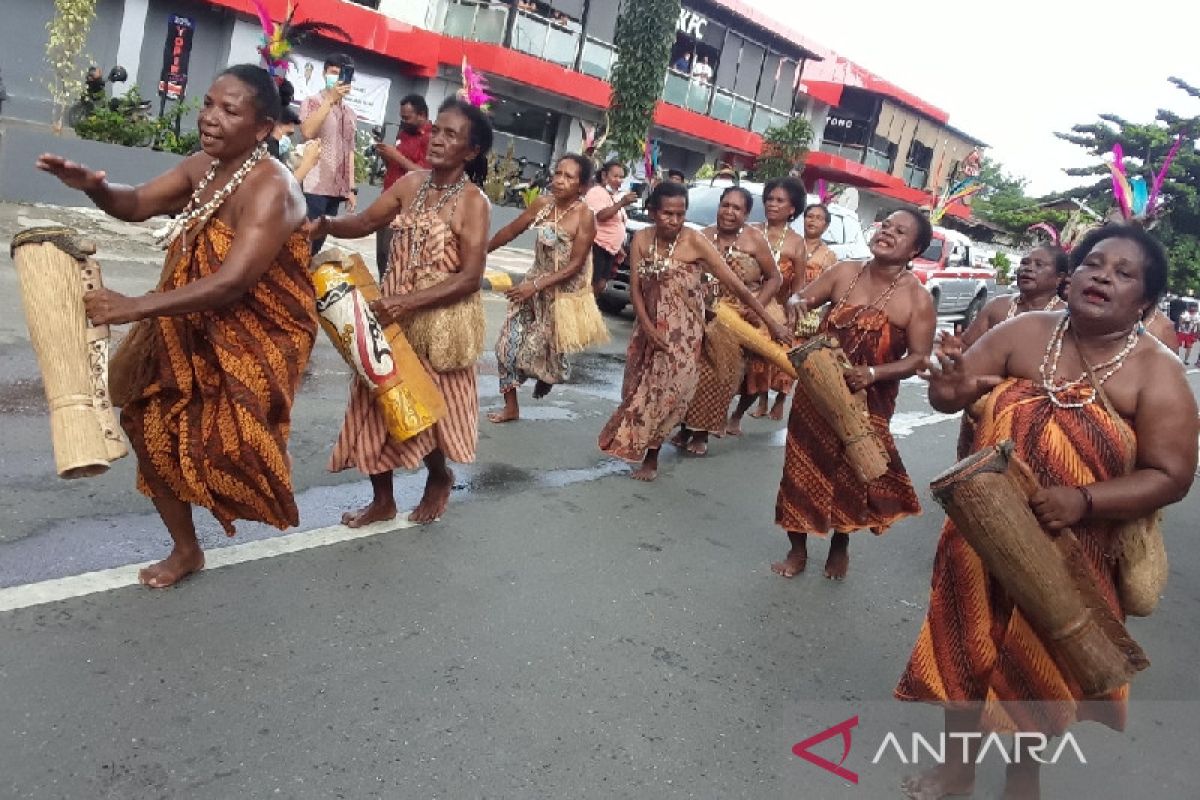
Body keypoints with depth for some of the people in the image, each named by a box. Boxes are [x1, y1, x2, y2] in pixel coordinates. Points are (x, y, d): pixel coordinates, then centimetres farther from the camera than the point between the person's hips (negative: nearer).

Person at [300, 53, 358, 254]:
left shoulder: (350, 113, 18)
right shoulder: (312, 102, 0)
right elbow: (307, 132, -19)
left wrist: (351, 188, 14)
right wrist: (330, 99, -18)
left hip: (337, 189, 6)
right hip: (314, 186, -6)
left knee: (318, 242, 7)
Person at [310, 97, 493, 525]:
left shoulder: (473, 203, -14)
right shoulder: (410, 184, 2)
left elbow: (470, 278, -19)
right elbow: (365, 222, 13)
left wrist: (409, 301, -26)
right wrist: (325, 224, -8)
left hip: (439, 323, -6)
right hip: (392, 313, 6)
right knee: (375, 404, 9)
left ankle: (440, 478, 38)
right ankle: (382, 500, 26)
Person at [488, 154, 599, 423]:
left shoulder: (585, 216, -20)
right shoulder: (543, 203, -6)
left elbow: (575, 265, -20)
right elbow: (511, 231, 7)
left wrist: (536, 286, -23)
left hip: (563, 292, -5)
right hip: (534, 283, 5)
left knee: (541, 347, 3)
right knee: (509, 342, 1)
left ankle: (549, 374, 42)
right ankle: (511, 407, 15)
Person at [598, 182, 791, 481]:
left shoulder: (695, 241, -18)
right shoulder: (641, 239, -6)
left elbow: (735, 285, -19)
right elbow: (635, 288, -4)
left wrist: (770, 322, -21)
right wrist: (648, 327, -17)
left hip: (683, 332, -4)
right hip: (650, 327, 4)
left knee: (666, 390, 1)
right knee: (642, 387, 14)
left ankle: (651, 459, 16)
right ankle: (632, 443, 34)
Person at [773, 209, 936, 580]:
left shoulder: (918, 299, -11)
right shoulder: (843, 272, -3)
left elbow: (918, 358, -11)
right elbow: (799, 300, 5)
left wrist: (873, 374, -27)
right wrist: (797, 304, -20)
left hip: (869, 401, -2)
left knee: (853, 474, 11)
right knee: (803, 468, 7)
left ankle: (840, 545, 39)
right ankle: (798, 550, 26)